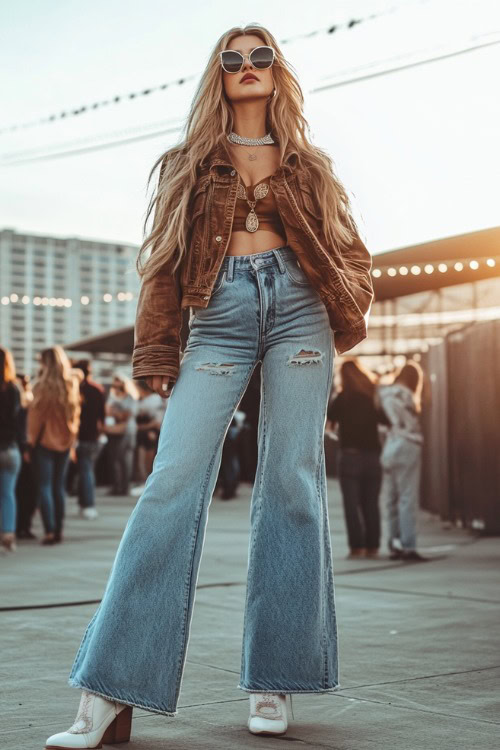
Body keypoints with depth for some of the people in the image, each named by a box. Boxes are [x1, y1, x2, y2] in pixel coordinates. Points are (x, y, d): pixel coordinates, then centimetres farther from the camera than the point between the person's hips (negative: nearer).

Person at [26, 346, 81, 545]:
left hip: (44, 441, -5)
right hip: (65, 441, 5)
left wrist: (30, 442, -4)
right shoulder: (72, 385, 3)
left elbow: (35, 416, -10)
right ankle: (59, 530, 12)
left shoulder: (43, 386, -12)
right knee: (59, 487, 12)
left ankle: (50, 531, -9)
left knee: (44, 487, -2)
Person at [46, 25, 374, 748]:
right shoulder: (189, 164, 17)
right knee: (175, 480, -14)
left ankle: (273, 679, 2)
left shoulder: (307, 164, 19)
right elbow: (164, 261, 11)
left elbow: (347, 247, 19)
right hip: (220, 316, -1)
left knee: (292, 484, -6)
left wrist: (348, 315, 2)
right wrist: (159, 354, 3)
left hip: (298, 307, 1)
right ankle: (111, 692, -15)